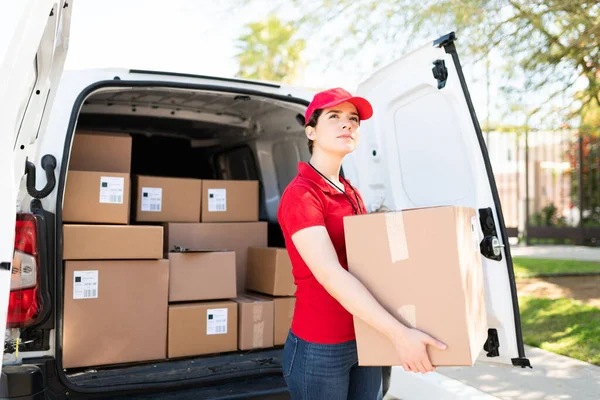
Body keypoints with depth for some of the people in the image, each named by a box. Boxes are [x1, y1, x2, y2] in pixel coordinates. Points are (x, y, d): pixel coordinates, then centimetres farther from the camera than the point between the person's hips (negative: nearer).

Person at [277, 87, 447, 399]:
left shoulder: (352, 194, 10)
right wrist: (398, 333, -32)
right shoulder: (300, 195, -16)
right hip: (319, 348, -7)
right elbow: (330, 274, -27)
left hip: (364, 343, 7)